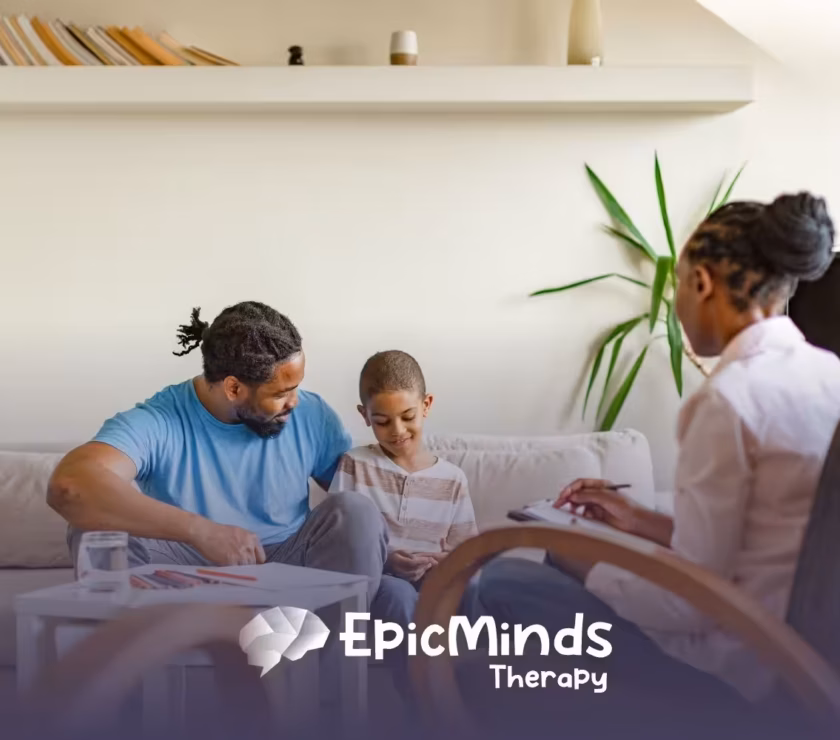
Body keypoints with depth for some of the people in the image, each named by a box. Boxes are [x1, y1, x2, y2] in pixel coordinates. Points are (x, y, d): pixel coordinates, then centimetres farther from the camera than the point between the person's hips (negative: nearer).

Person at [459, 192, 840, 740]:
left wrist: (590, 570, -4)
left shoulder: (730, 396, -23)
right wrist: (643, 523, 15)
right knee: (570, 557, 23)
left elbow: (691, 601, -20)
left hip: (732, 673, -9)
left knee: (499, 588, 2)